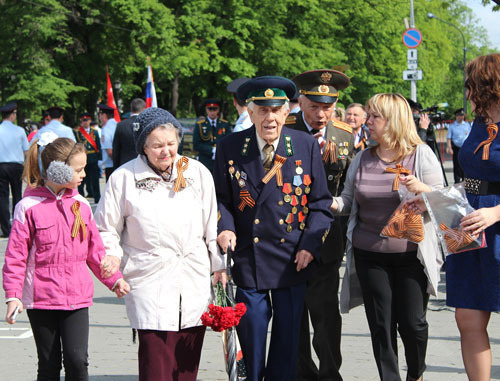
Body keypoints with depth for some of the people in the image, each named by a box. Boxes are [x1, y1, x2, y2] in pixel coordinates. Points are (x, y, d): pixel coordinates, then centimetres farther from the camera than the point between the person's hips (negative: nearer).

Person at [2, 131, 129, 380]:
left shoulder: (81, 205, 6)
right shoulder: (29, 207, -8)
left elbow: (95, 249, 16)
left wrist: (114, 279, 11)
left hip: (76, 297, 3)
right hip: (41, 300, -3)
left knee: (77, 359, -9)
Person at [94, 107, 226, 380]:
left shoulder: (198, 173, 8)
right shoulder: (123, 178, 0)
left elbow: (212, 224, 13)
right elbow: (106, 229, 9)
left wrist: (220, 265, 11)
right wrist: (112, 258, -4)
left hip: (194, 281, 3)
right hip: (150, 283, -3)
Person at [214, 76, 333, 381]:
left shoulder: (306, 146, 0)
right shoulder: (230, 147, 0)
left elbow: (320, 201, 4)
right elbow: (221, 198, 7)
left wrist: (311, 244, -7)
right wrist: (226, 227, -12)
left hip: (292, 261, 1)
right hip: (248, 259, 0)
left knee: (289, 336, 6)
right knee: (251, 332, 3)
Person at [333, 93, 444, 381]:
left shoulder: (421, 154, -2)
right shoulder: (363, 158, 9)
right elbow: (348, 199, 13)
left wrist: (421, 189, -23)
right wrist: (331, 204, -8)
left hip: (412, 254, -3)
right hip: (370, 254, 3)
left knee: (412, 322, -2)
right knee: (381, 324, 2)